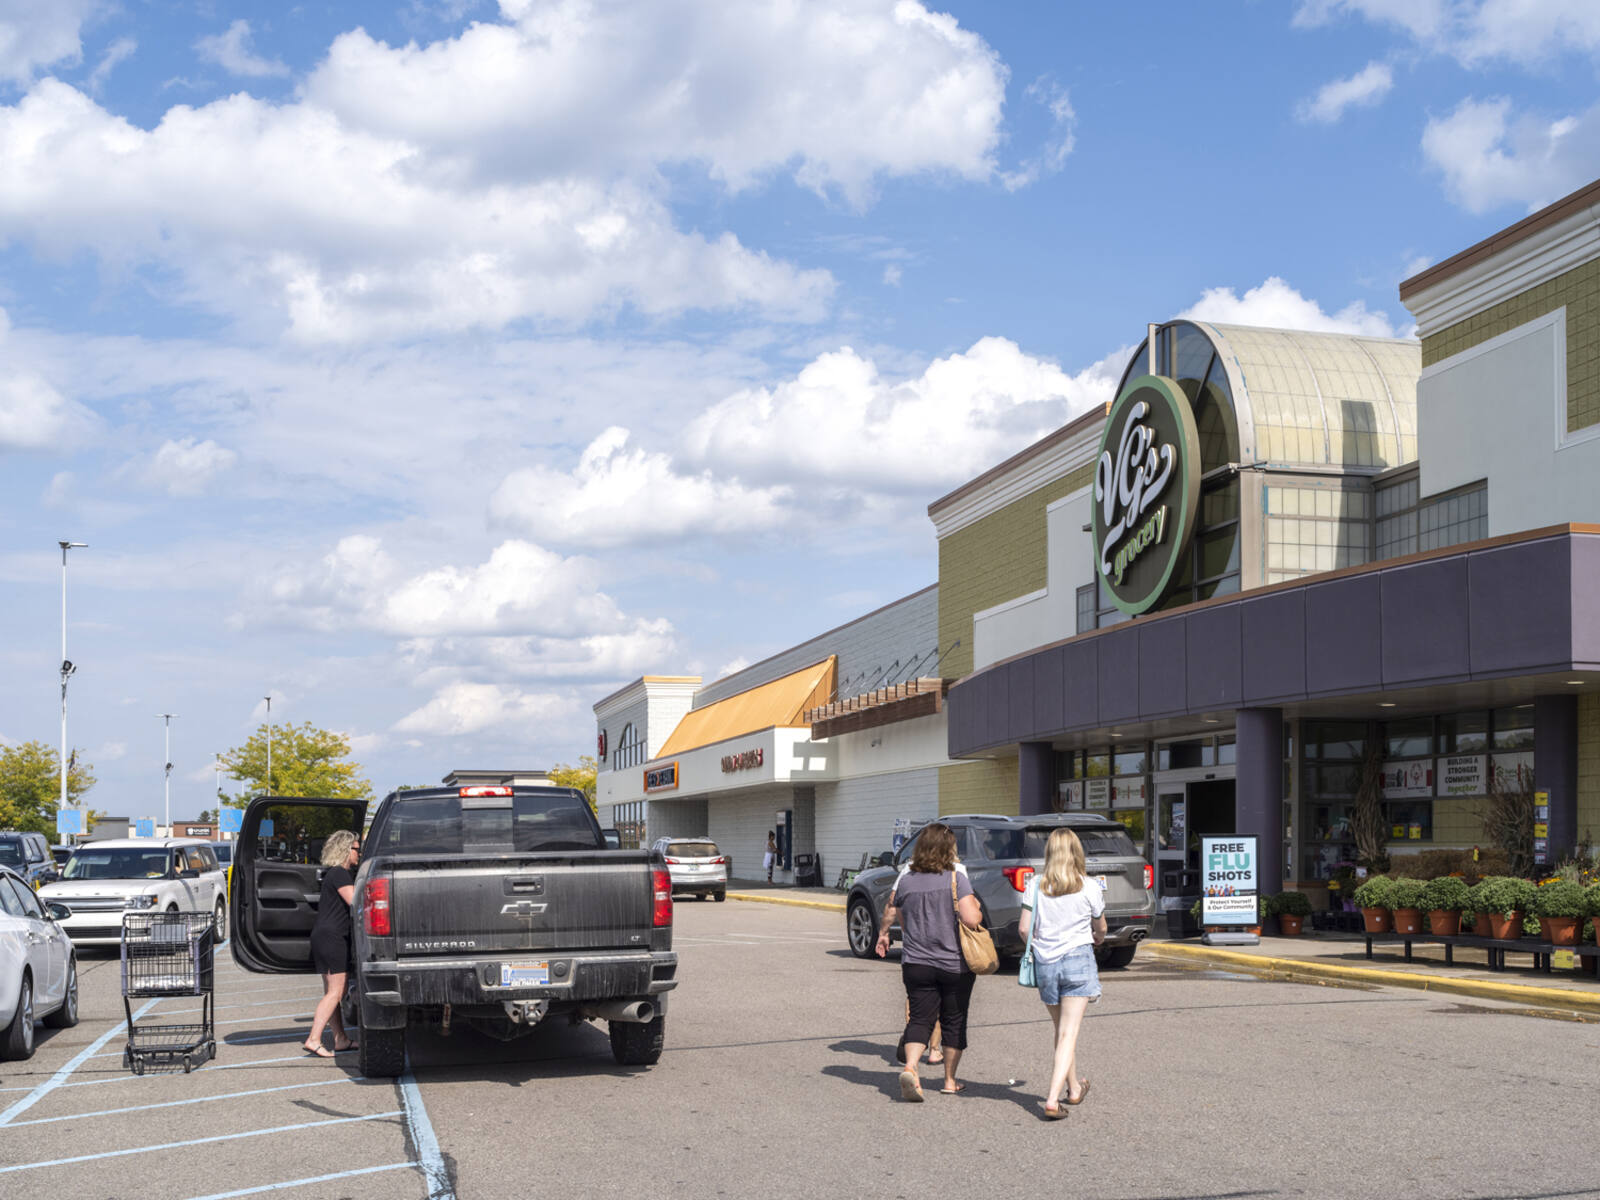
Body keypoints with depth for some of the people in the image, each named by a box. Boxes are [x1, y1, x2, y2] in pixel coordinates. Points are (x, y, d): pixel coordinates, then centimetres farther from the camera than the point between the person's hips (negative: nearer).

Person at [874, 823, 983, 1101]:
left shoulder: (906, 880, 0)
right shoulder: (956, 878, -11)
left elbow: (891, 911, 14)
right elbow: (972, 920, -19)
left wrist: (883, 934, 34)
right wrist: (978, 910, 4)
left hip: (916, 963, 2)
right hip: (955, 963, -2)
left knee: (919, 1018, 3)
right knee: (954, 1022, 12)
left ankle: (910, 1067, -22)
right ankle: (950, 1081, 21)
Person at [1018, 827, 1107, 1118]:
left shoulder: (1035, 885, -3)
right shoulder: (1090, 887, -4)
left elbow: (1024, 928, -4)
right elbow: (1100, 929, 9)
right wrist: (1097, 938, 33)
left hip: (1044, 963, 3)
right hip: (1078, 960, -2)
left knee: (1062, 1030, 20)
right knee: (1069, 1033, -4)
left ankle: (1074, 1088, 35)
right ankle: (1053, 1098, -15)